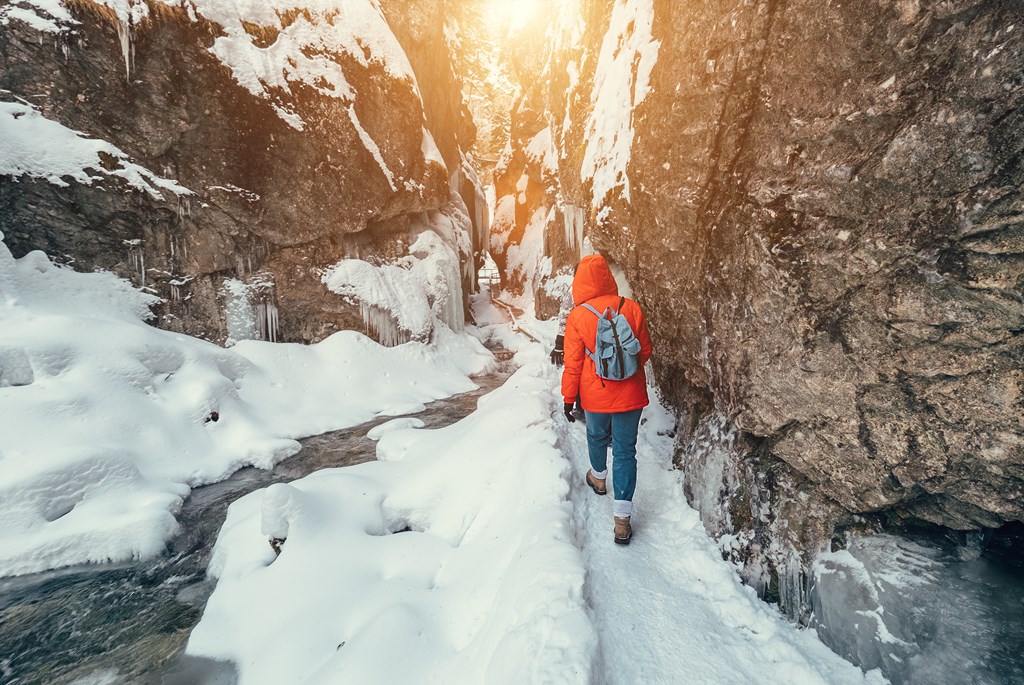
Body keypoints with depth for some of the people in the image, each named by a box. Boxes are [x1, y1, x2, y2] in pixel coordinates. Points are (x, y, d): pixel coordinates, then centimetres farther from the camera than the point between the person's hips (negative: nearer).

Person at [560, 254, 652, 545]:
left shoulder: (577, 316, -15)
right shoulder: (631, 308, -9)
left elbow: (572, 363, -10)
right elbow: (645, 350, 2)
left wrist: (568, 398, 2)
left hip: (596, 395, -1)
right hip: (630, 395, 1)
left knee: (597, 436, 27)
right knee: (625, 451, 8)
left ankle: (598, 477, 53)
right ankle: (622, 520, 11)